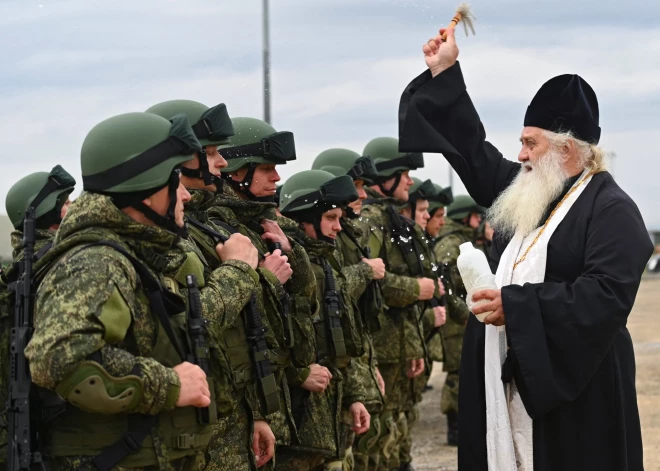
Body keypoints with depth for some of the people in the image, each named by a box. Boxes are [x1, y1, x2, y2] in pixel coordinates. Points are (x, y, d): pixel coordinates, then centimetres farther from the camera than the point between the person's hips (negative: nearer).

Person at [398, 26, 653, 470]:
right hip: (506, 381, 8)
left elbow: (606, 295, -23)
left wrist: (515, 305, -23)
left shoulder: (611, 210, -12)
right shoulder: (531, 192, 12)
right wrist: (444, 74, 22)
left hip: (569, 385, -8)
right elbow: (475, 155, 24)